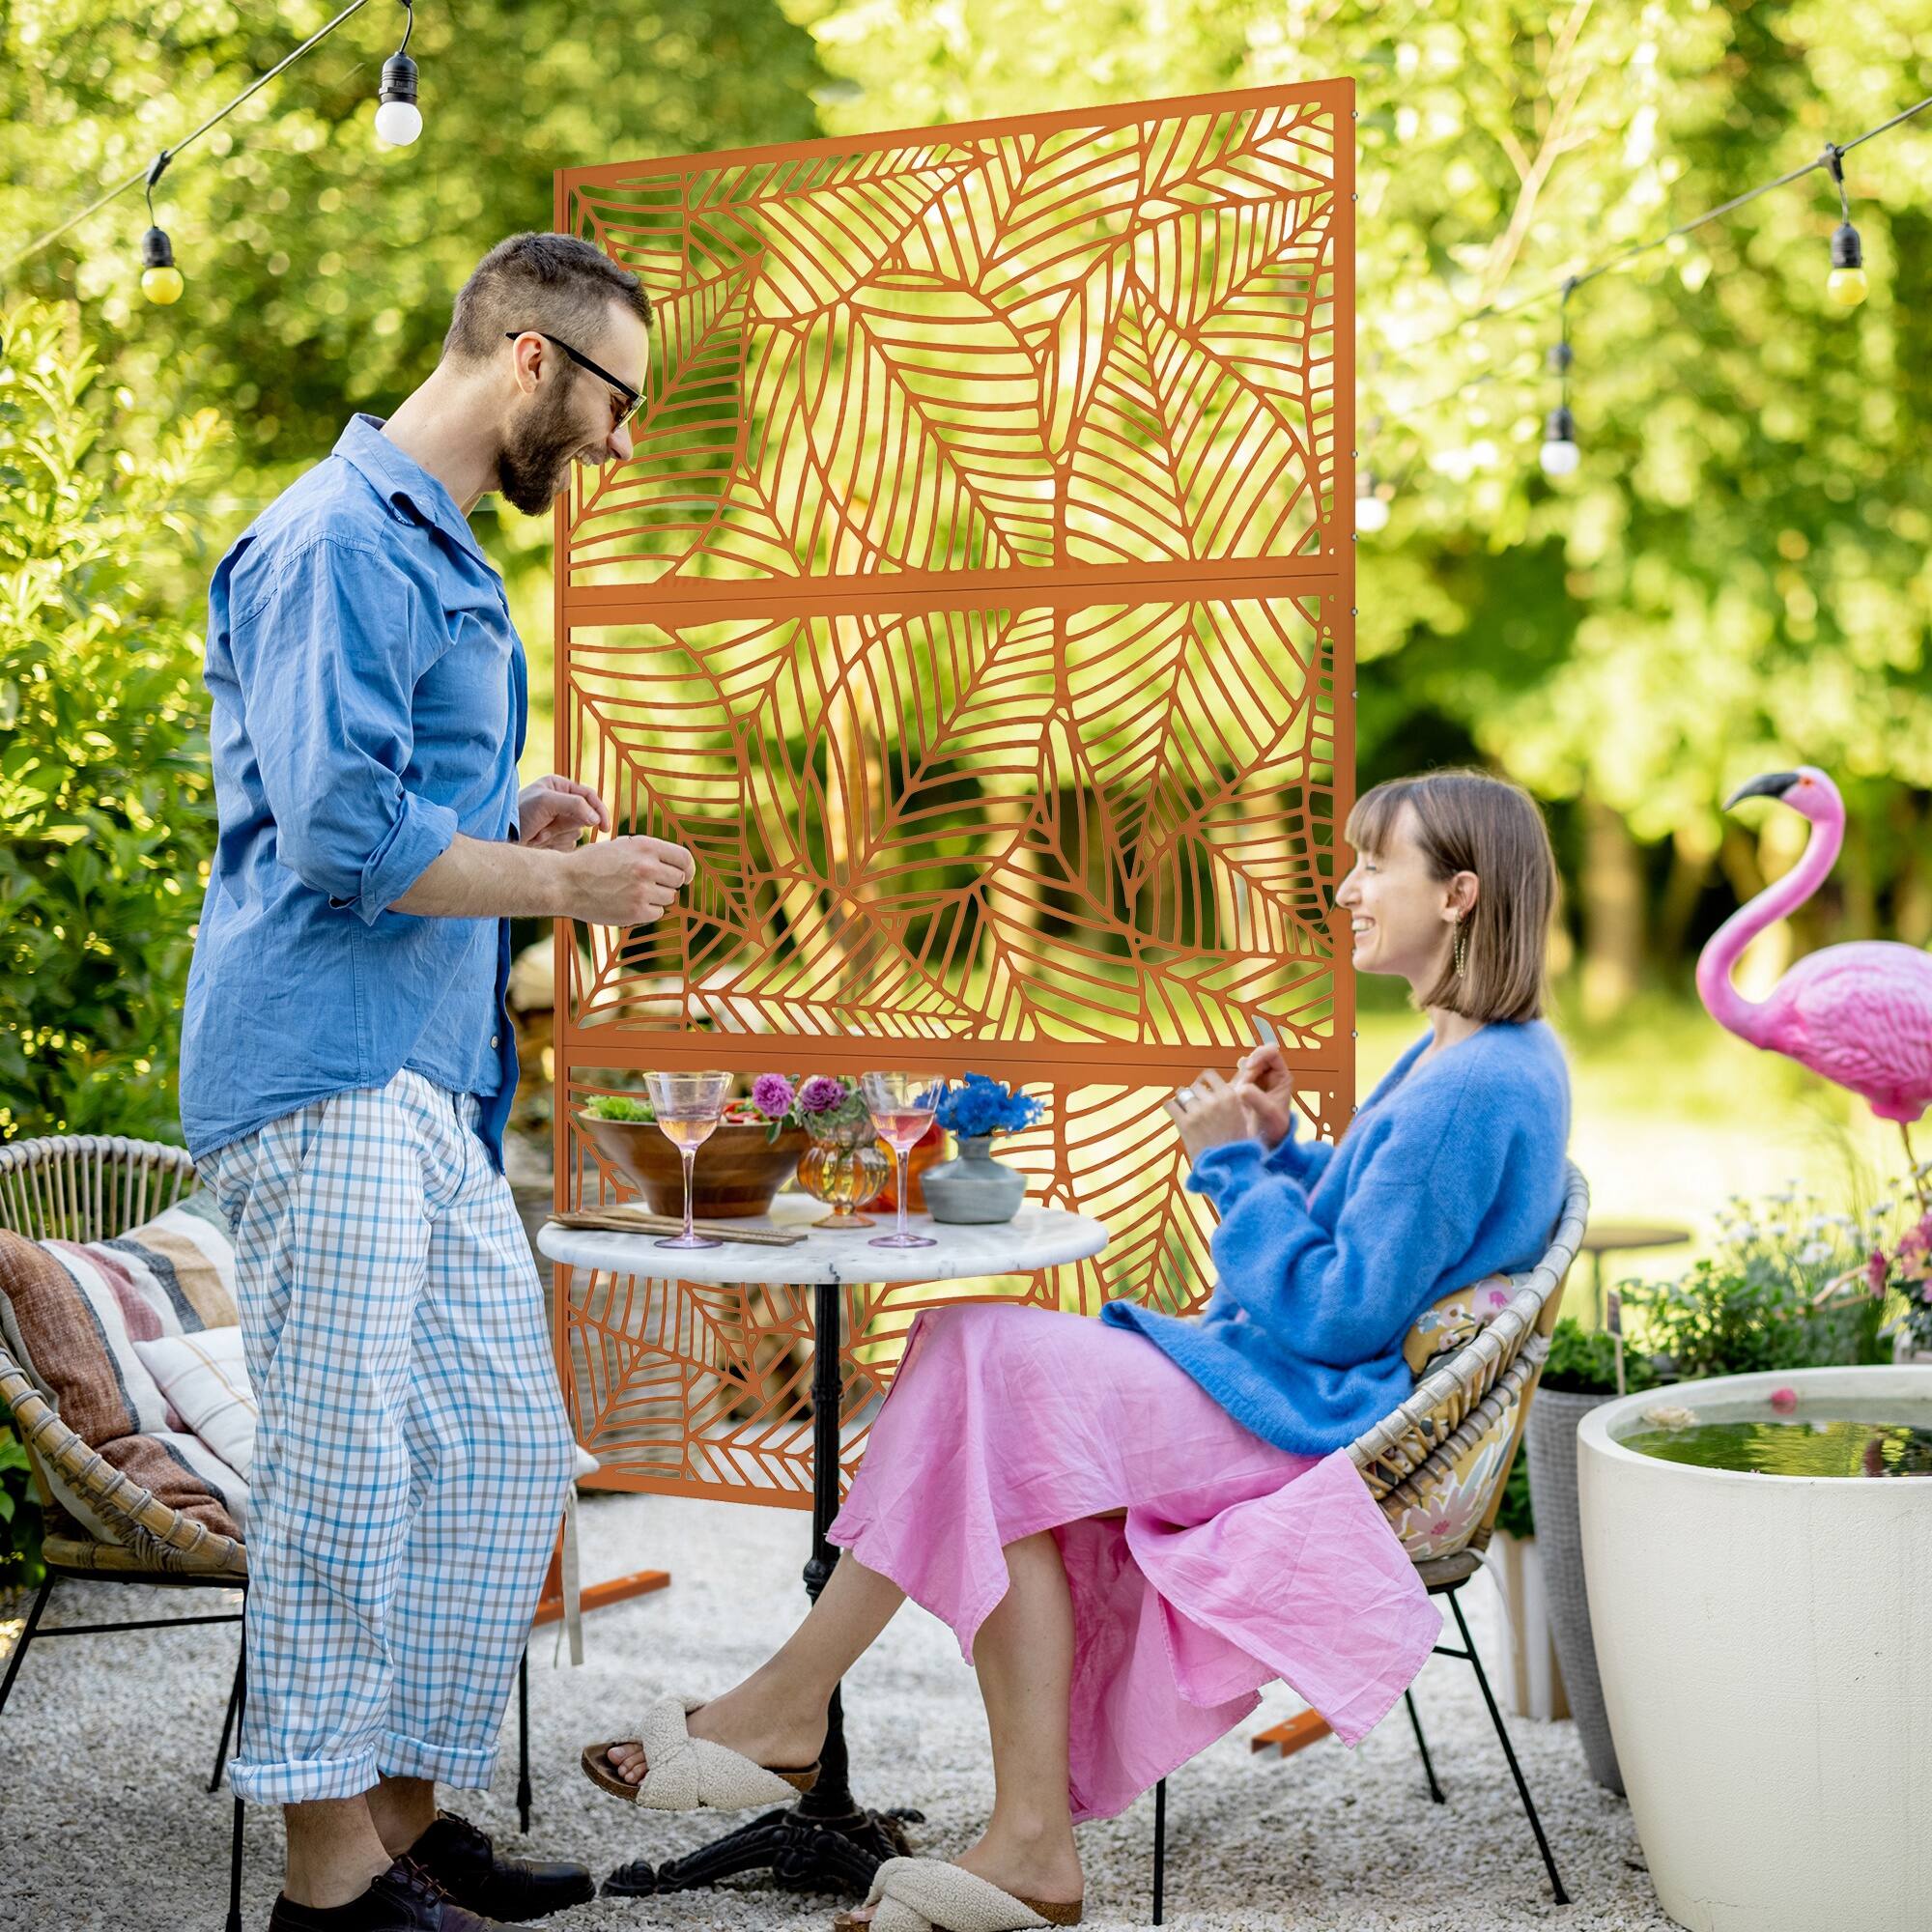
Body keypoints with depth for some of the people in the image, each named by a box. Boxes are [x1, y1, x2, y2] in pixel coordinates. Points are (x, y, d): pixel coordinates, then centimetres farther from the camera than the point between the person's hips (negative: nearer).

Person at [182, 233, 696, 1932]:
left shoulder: (444, 559, 21)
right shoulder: (342, 543, -11)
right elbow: (343, 834, -20)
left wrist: (517, 829, 12)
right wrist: (565, 883, -9)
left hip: (436, 1090, 10)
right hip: (329, 1080, -10)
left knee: (508, 1457, 11)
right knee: (347, 1471, -5)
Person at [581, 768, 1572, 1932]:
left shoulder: (1478, 1085, -18)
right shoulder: (1462, 1059, 16)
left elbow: (1335, 1315, -22)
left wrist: (1235, 1164, -12)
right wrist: (1281, 1150, 8)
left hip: (1315, 1428, -10)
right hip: (1304, 1402, 10)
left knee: (992, 1369, -16)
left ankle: (788, 1705, -2)